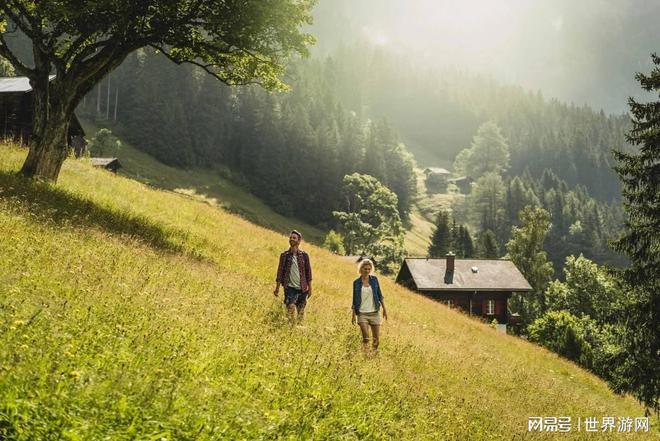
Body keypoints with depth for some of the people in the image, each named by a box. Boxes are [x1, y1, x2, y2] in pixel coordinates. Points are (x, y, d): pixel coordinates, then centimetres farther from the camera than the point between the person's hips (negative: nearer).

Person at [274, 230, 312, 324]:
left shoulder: (304, 255, 3)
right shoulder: (284, 255, 1)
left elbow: (308, 272, 7)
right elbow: (280, 272, 4)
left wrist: (310, 288, 7)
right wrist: (277, 288, 1)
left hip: (302, 288, 1)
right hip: (290, 287, -1)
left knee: (301, 311, 7)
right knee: (290, 308, -17)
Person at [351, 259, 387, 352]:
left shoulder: (374, 279, 3)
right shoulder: (356, 282, 0)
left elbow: (379, 295, 9)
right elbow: (355, 300, 5)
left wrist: (384, 309, 5)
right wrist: (353, 315, 2)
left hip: (374, 313, 2)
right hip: (362, 314, -2)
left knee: (376, 338, 3)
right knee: (366, 337, -15)